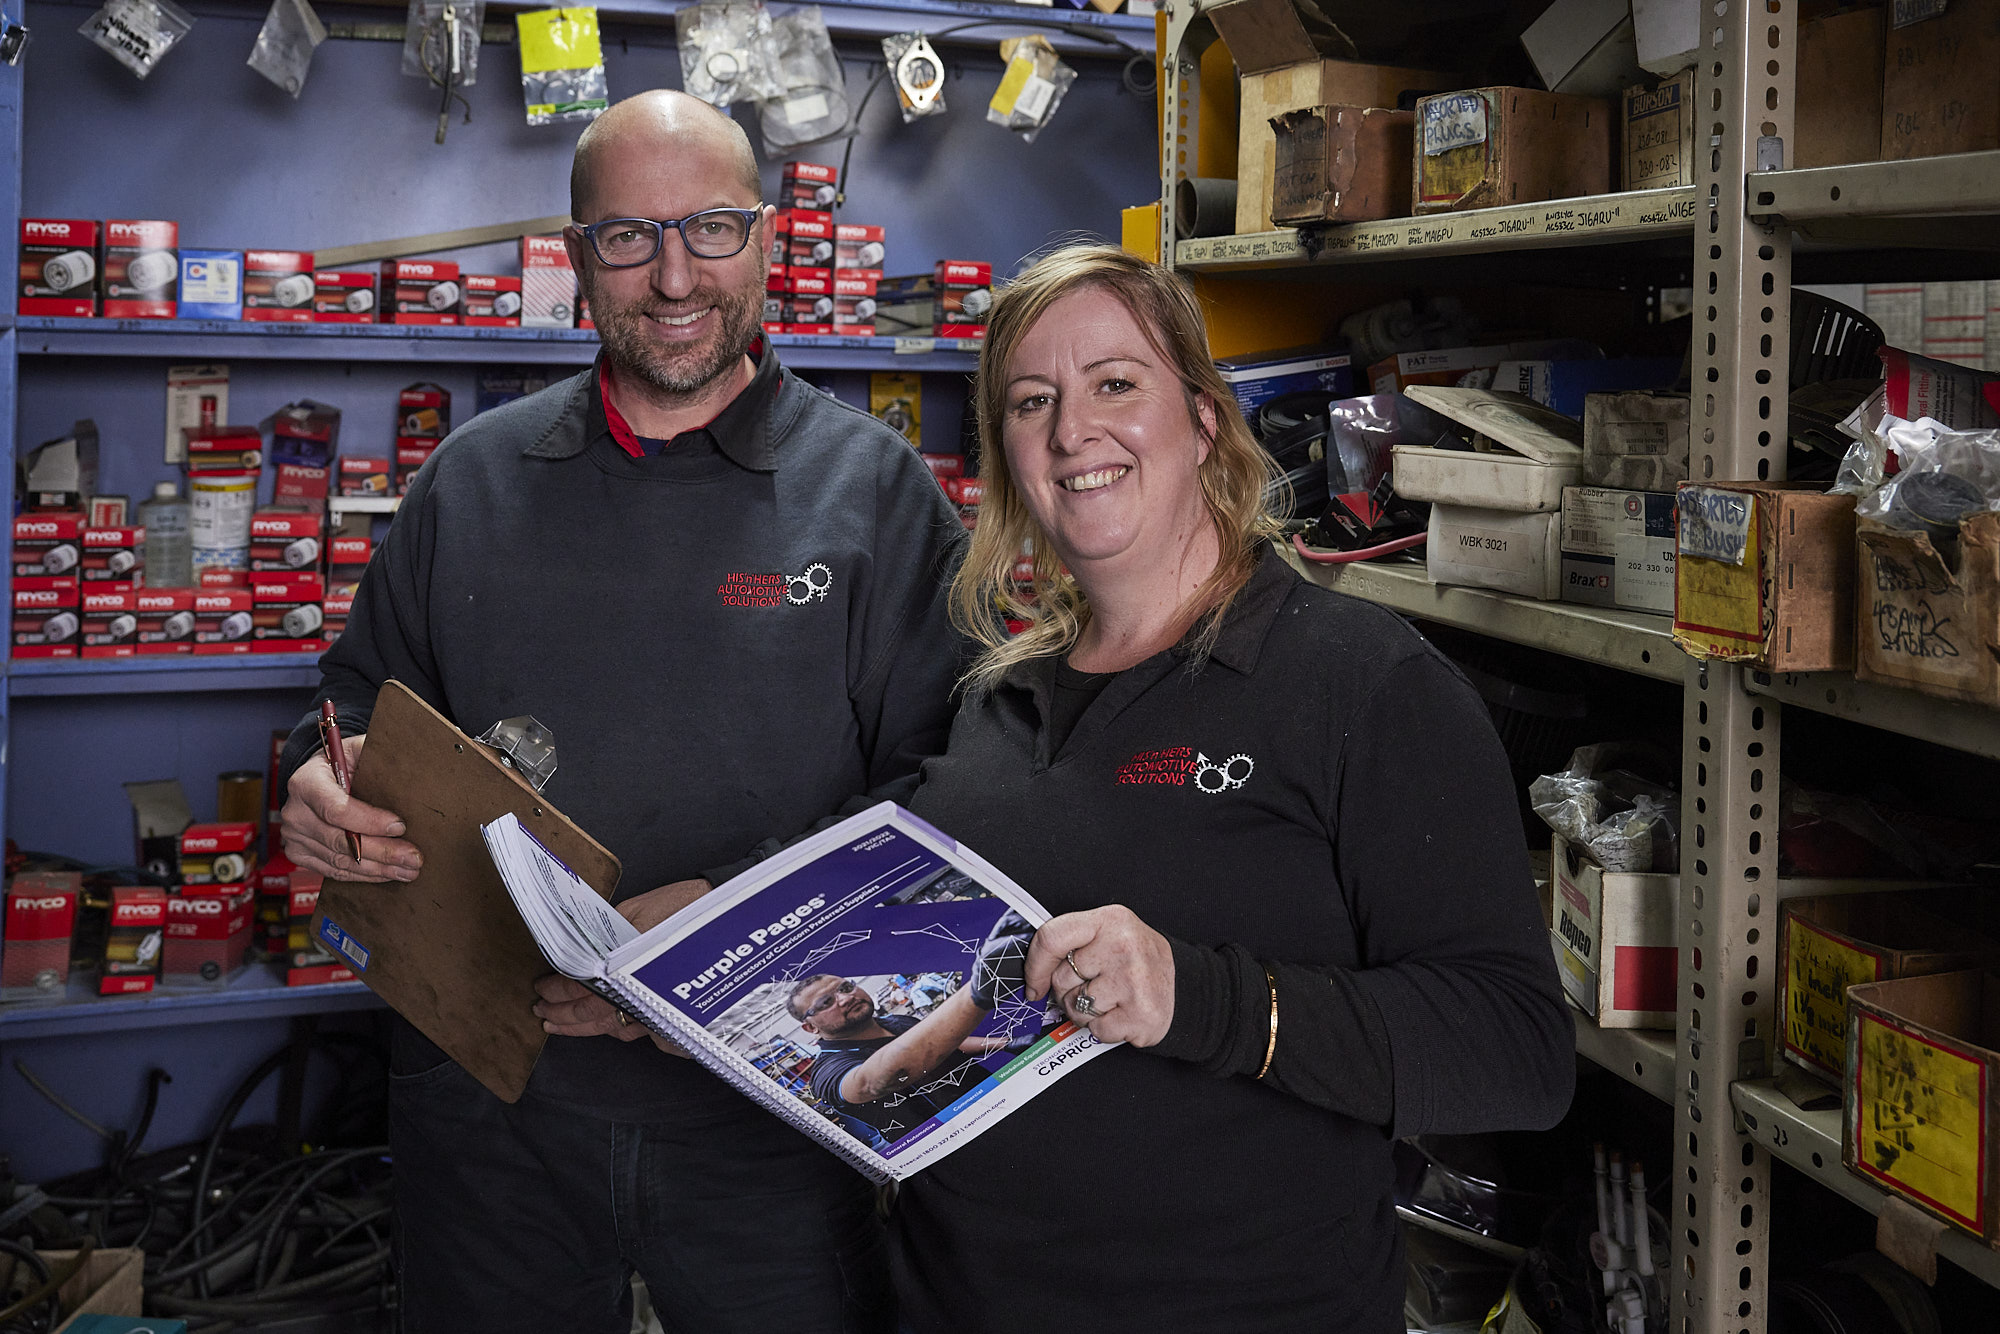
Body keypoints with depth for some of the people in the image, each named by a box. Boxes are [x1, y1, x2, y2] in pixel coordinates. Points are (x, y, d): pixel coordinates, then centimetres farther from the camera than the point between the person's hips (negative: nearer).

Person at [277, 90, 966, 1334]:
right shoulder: (474, 478, 8)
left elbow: (939, 782, -8)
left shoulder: (875, 486, -2)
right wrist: (321, 789, -8)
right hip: (488, 1098, 3)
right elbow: (362, 708, 16)